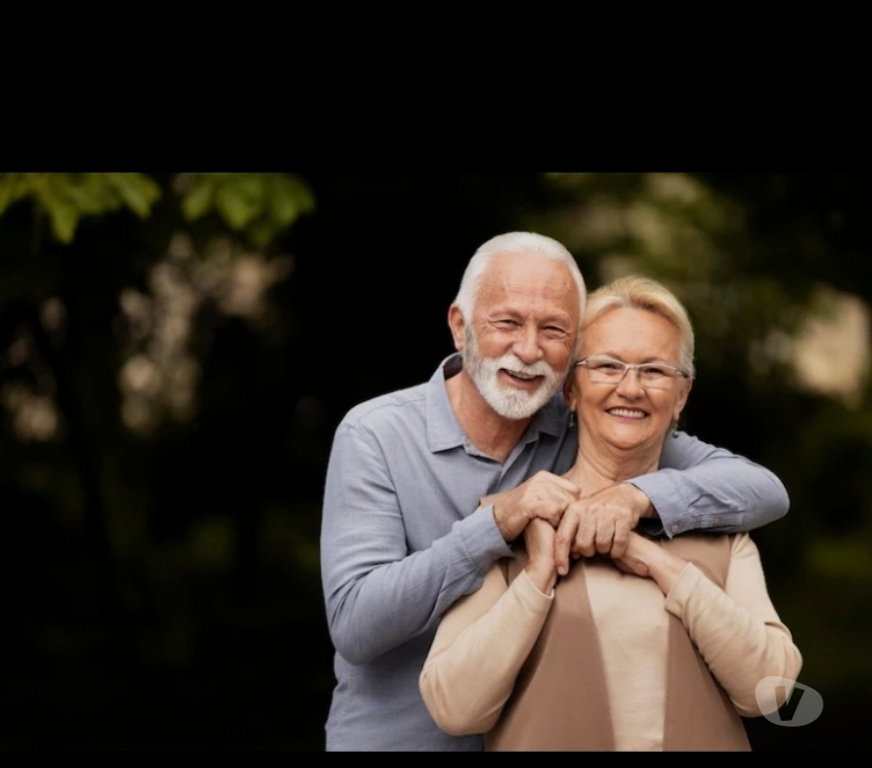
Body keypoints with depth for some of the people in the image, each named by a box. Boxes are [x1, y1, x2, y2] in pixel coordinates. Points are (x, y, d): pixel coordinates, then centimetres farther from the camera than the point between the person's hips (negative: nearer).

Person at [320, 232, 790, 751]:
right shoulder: (375, 436, -13)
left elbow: (765, 491, -11)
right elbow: (354, 626, -22)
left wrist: (637, 496, -28)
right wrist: (495, 524, -30)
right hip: (398, 737, -3)